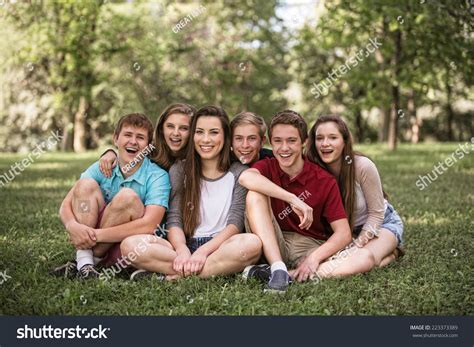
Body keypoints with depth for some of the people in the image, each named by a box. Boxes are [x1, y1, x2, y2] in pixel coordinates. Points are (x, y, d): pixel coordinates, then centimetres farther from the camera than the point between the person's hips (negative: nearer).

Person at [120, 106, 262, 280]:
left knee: (252, 243, -36)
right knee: (130, 244, -26)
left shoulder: (239, 173, 7)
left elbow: (236, 222, -5)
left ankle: (177, 275, -27)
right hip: (185, 245, 2)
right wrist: (182, 251, -21)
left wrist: (203, 251, -21)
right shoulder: (179, 170, 11)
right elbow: (174, 219, 1)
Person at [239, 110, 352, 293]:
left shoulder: (325, 180, -7)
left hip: (311, 245, 0)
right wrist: (293, 199, -35)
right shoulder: (267, 166, -1)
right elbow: (245, 177, -28)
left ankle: (266, 272, -27)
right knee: (255, 194, -22)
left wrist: (315, 257, -31)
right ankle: (278, 269, -32)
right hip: (272, 245, 1)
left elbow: (343, 233, -13)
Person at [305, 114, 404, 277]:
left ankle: (389, 253, -2)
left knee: (364, 259, -36)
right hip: (345, 230, 6)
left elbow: (376, 214, -16)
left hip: (382, 223, -5)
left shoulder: (363, 166, -25)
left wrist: (356, 247, -24)